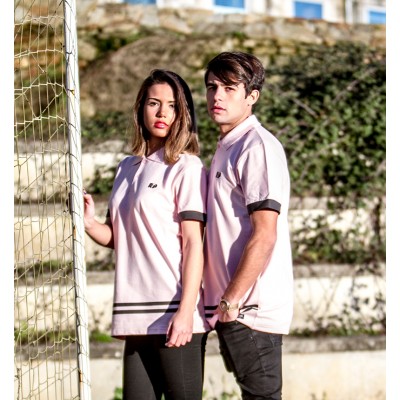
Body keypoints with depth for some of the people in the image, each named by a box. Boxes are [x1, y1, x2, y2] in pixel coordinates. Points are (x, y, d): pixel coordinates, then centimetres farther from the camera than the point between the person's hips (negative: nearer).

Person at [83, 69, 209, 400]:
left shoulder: (186, 168, -4)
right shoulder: (128, 168, 16)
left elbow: (193, 243, -9)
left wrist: (185, 311, -17)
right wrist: (90, 224, -1)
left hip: (174, 313, -6)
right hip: (135, 314, 6)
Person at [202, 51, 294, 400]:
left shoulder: (257, 146, -12)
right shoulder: (227, 148, 17)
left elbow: (264, 235, -19)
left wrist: (231, 301, -19)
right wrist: (221, 302, 15)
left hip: (250, 307, -9)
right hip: (231, 308, 9)